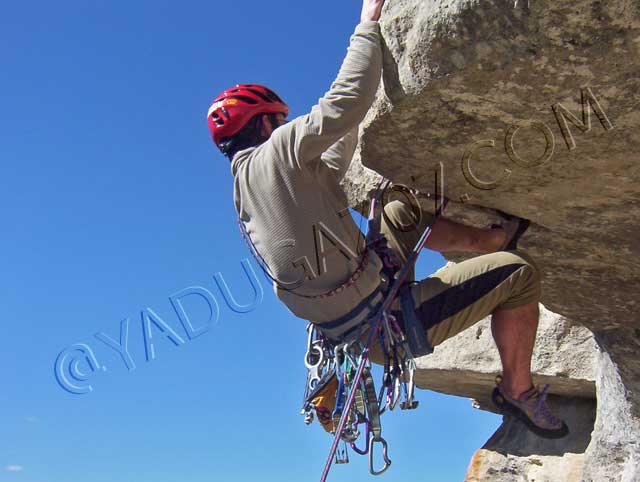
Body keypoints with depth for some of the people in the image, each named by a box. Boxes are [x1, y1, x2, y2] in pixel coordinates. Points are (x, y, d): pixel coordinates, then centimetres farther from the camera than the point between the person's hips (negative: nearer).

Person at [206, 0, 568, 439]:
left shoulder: (244, 191, 11)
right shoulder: (275, 153, -17)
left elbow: (330, 167, 25)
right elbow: (347, 102, -27)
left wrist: (353, 123, 27)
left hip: (342, 322, 10)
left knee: (401, 212, 26)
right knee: (519, 273, -2)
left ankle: (494, 239, 38)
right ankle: (519, 389, 14)